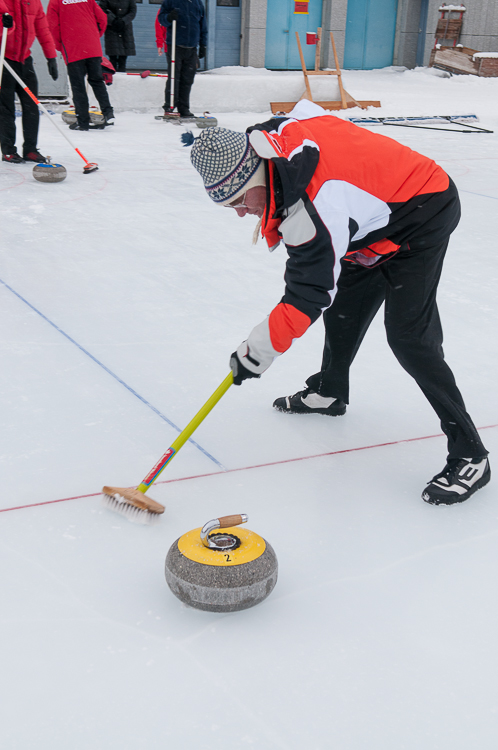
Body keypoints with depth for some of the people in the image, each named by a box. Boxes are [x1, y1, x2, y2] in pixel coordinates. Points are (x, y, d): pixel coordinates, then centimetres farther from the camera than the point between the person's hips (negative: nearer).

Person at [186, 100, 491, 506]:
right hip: (382, 209, 10)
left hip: (424, 213, -10)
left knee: (408, 335, -17)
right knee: (343, 303, 18)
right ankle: (329, 392, 41)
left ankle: (469, 457, -10)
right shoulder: (271, 136, -11)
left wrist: (257, 351, -24)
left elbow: (307, 296, -31)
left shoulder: (313, 207, -35)